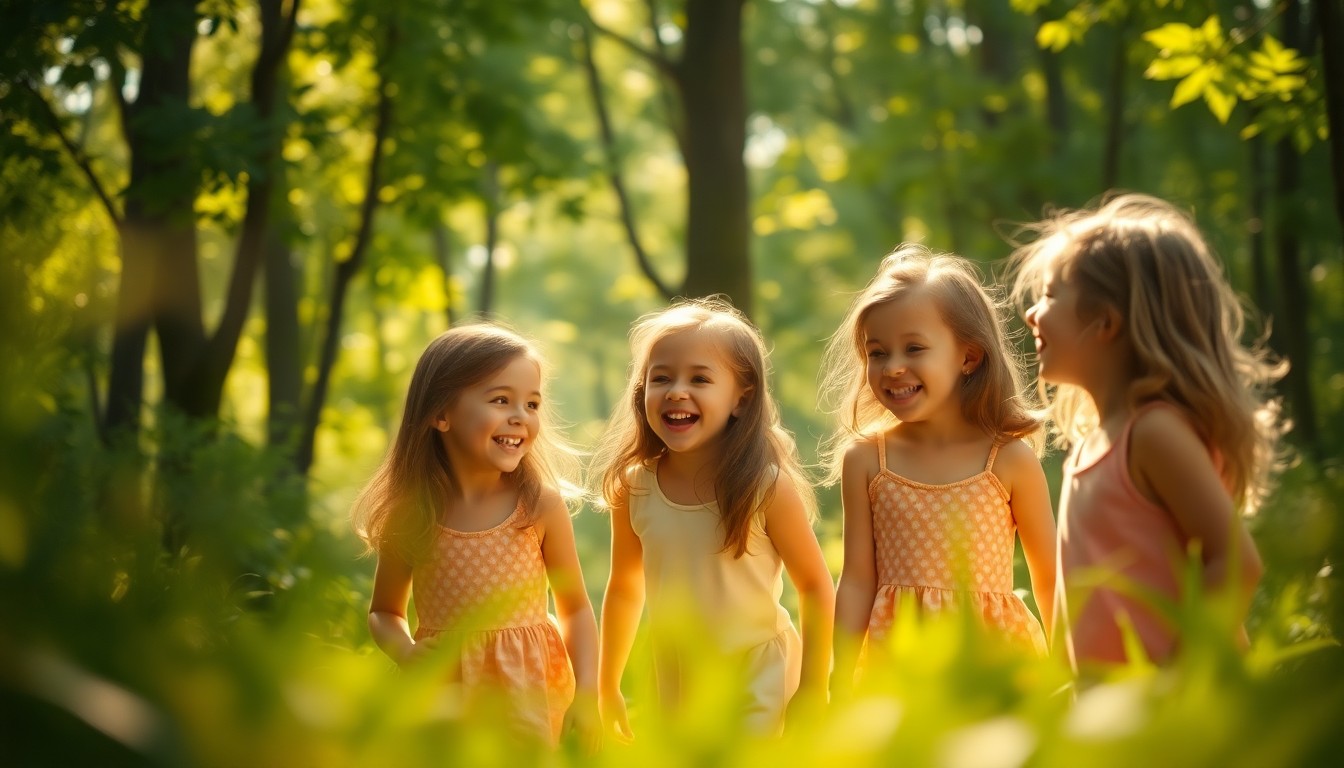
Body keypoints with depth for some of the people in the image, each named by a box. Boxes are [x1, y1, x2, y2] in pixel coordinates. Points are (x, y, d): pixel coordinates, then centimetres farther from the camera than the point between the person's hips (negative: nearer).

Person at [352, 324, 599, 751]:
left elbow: (575, 609, 1)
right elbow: (385, 611, 9)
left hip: (529, 689, 0)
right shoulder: (408, 515, -6)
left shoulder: (542, 506, -8)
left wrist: (586, 696, -9)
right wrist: (407, 653, -11)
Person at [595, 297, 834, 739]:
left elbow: (815, 586, -9)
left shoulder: (767, 487, -19)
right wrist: (607, 687, 11)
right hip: (675, 682, 4)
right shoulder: (632, 487, -9)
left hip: (759, 684, -3)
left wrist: (813, 689, -8)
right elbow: (624, 587, 6)